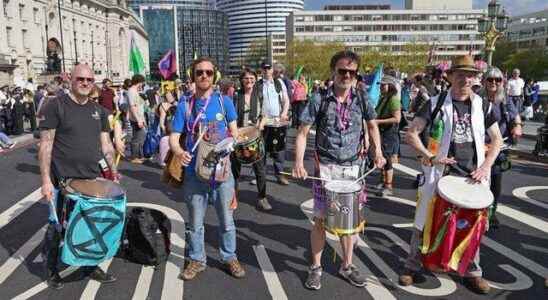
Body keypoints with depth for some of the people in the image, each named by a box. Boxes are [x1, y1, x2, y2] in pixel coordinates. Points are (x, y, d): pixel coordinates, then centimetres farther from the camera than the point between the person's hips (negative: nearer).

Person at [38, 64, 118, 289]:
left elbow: (105, 143, 14)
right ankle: (52, 270, 29)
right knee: (56, 228, 8)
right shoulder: (56, 106, -7)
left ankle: (91, 266, 31)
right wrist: (46, 180, -14)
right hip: (63, 182, -5)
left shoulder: (98, 110, 10)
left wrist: (113, 168, 5)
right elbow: (45, 145, -10)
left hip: (92, 180, 5)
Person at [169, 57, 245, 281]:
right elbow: (174, 137, -4)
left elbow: (234, 132, 8)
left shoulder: (224, 102, 0)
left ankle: (229, 257, 30)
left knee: (226, 220, 11)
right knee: (196, 222, 12)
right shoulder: (185, 105, -1)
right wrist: (178, 151, -25)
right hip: (194, 172, 0)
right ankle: (197, 260, 31)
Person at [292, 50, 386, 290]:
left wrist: (377, 151, 3)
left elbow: (372, 125, 17)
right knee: (320, 219, 2)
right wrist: (299, 162, -19)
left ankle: (347, 266, 29)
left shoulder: (362, 99, 1)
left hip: (353, 167, 3)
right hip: (326, 167, -3)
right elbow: (303, 133, -6)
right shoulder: (320, 101, -7)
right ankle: (316, 267, 20)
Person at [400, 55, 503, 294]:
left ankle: (472, 272, 30)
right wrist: (430, 157, -18)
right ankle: (412, 266, 21)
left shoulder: (482, 105, 6)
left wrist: (485, 166, -3)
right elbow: (411, 134, -7)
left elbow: (497, 139, 11)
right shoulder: (435, 103, -4)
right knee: (425, 221, 4)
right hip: (441, 173, -3)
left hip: (473, 175, 3)